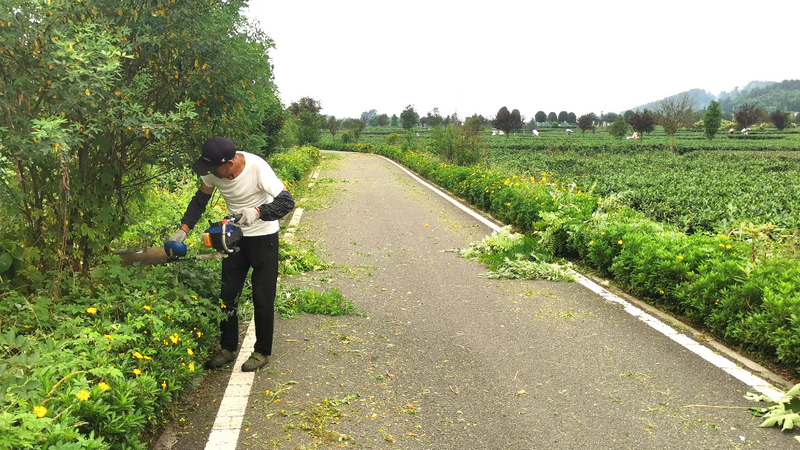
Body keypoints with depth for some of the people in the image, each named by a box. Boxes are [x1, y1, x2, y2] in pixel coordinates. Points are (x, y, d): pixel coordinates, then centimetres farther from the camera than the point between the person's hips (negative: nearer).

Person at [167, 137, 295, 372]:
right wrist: (183, 230, -7)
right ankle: (227, 348, 25)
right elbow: (199, 201, 3)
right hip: (234, 237, 5)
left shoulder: (258, 168, -28)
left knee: (262, 297, 1)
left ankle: (262, 352, 17)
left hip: (263, 239, -5)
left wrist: (257, 212, -43)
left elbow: (287, 201, -29)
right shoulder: (213, 172, -12)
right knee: (227, 295, 9)